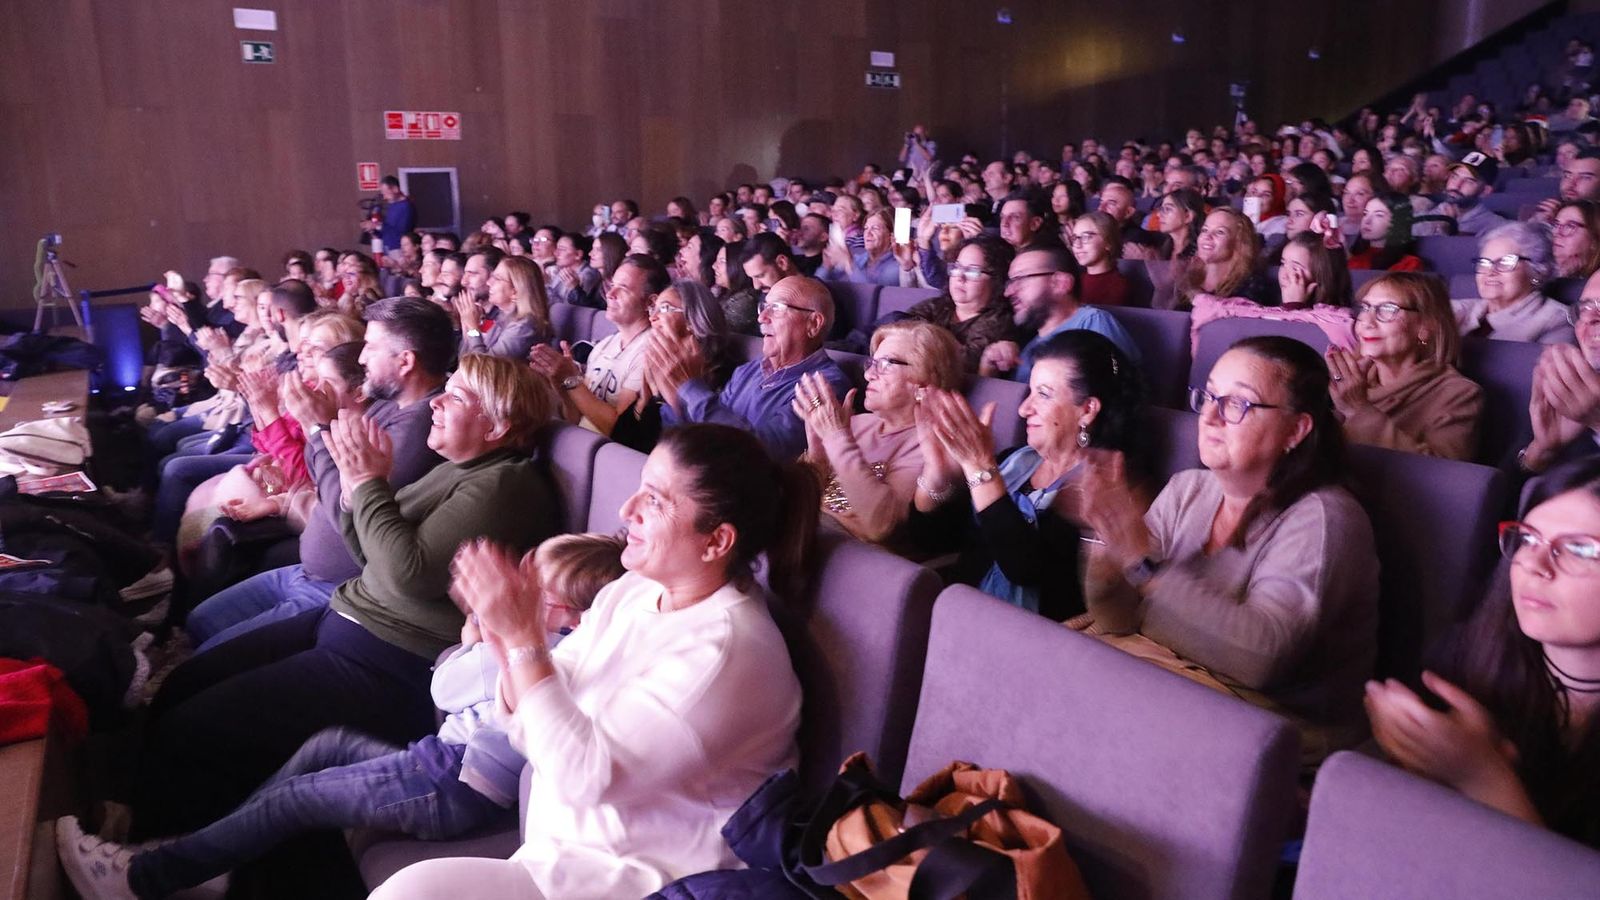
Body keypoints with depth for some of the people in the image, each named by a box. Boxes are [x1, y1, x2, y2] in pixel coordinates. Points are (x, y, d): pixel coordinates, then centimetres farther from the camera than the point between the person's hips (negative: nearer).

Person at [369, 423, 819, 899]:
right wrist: (507, 639, -13)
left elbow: (587, 775, -24)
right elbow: (532, 727, 6)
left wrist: (525, 639, -24)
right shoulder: (629, 592, 2)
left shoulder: (727, 650, -23)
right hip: (554, 842, 8)